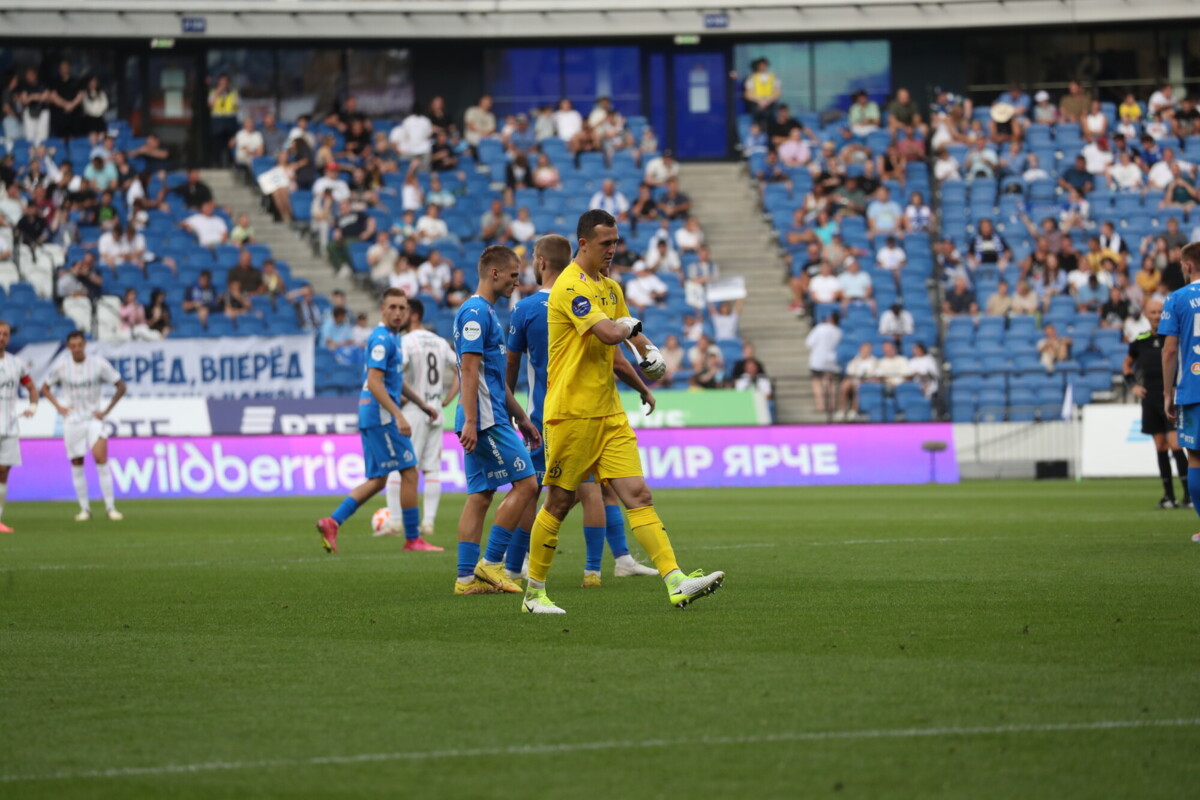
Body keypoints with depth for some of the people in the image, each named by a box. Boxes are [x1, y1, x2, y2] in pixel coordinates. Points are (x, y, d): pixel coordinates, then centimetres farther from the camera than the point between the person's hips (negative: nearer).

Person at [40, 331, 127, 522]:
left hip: (94, 419, -2)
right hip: (72, 420, 2)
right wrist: (58, 407, -1)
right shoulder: (60, 366, -2)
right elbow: (45, 388, 13)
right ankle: (84, 508, 13)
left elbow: (121, 386, 2)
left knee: (101, 458, -17)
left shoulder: (99, 364, -6)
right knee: (77, 464, 2)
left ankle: (111, 507, -12)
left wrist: (106, 411, -4)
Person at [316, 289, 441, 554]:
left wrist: (422, 404, 32)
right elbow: (374, 383, -23)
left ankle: (332, 522, 3)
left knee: (377, 480, 10)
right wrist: (398, 416, -27)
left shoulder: (391, 338, 18)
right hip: (381, 414, -10)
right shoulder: (382, 339, -14)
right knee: (409, 473, -4)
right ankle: (412, 539, 1)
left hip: (373, 415, 10)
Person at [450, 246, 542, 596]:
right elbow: (470, 371, -19)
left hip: (488, 421, 10)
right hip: (485, 420, -10)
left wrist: (521, 418, 27)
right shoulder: (475, 312, -11)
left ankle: (468, 577, 5)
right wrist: (470, 422, -24)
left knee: (480, 495, 7)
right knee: (525, 484, -8)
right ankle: (491, 563, -6)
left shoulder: (486, 313, 20)